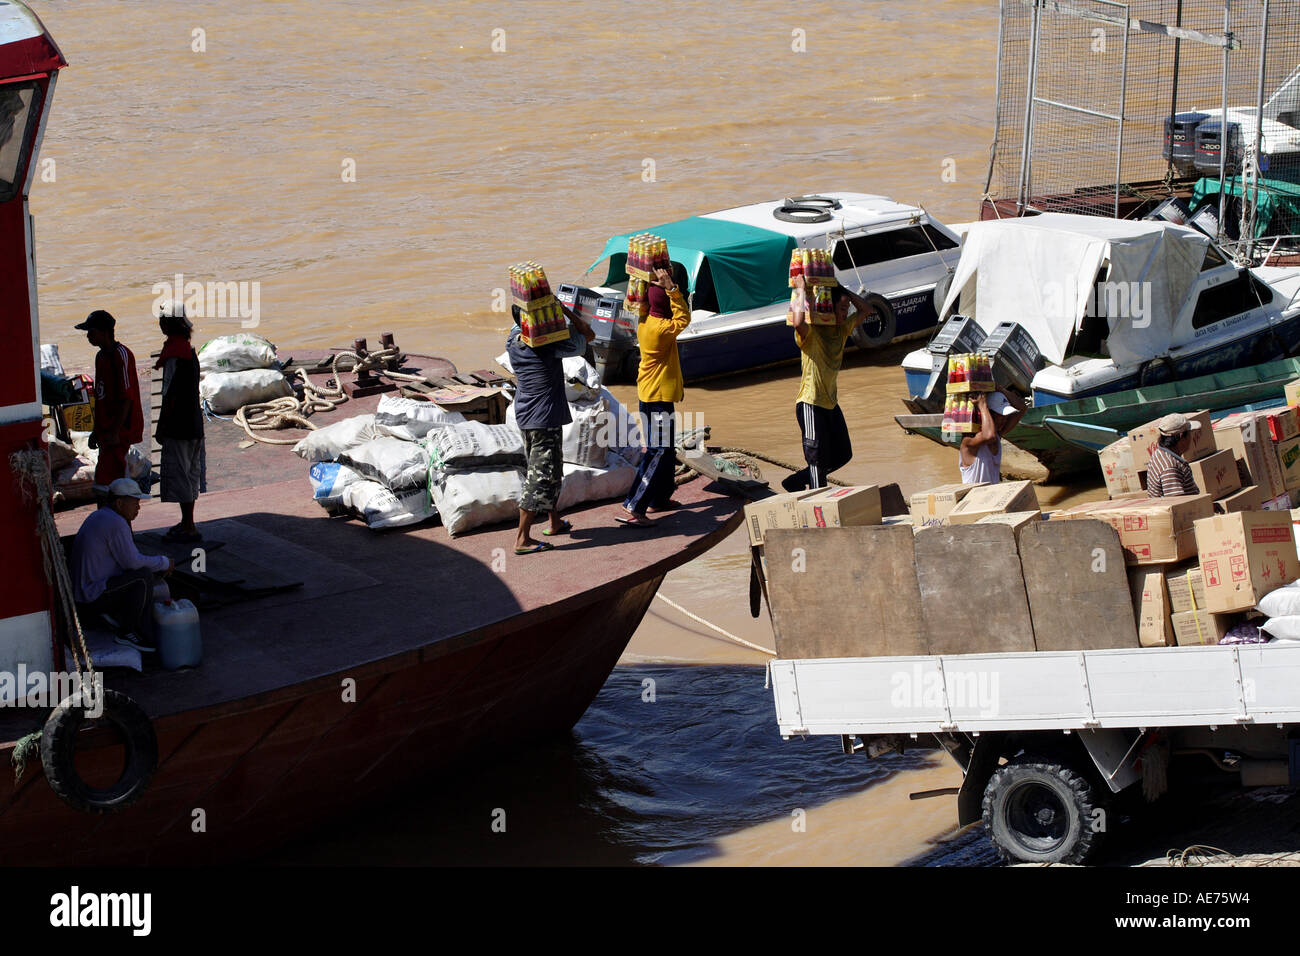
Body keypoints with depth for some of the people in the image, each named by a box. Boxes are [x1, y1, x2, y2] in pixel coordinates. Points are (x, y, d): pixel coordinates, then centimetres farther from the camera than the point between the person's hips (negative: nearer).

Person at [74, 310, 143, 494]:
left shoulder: (121, 355, -14)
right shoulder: (101, 356, 15)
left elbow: (127, 397, -19)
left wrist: (115, 432, -22)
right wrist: (97, 430, 22)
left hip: (120, 430, -9)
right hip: (107, 431, 9)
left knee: (105, 482, -15)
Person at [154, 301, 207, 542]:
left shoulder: (174, 352, -16)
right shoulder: (189, 350, 12)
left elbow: (170, 394, -19)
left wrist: (160, 427, -15)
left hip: (178, 425, -9)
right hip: (193, 423, 9)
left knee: (178, 475, -5)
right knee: (190, 474, 16)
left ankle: (189, 528, -4)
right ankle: (187, 522, 25)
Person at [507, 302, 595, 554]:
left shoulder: (512, 339, -2)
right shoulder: (552, 343, -20)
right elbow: (588, 334, -7)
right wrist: (565, 309, -5)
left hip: (525, 416, 8)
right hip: (545, 419, -8)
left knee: (551, 469, 23)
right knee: (541, 477, -3)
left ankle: (555, 522, 37)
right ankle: (522, 539, -4)